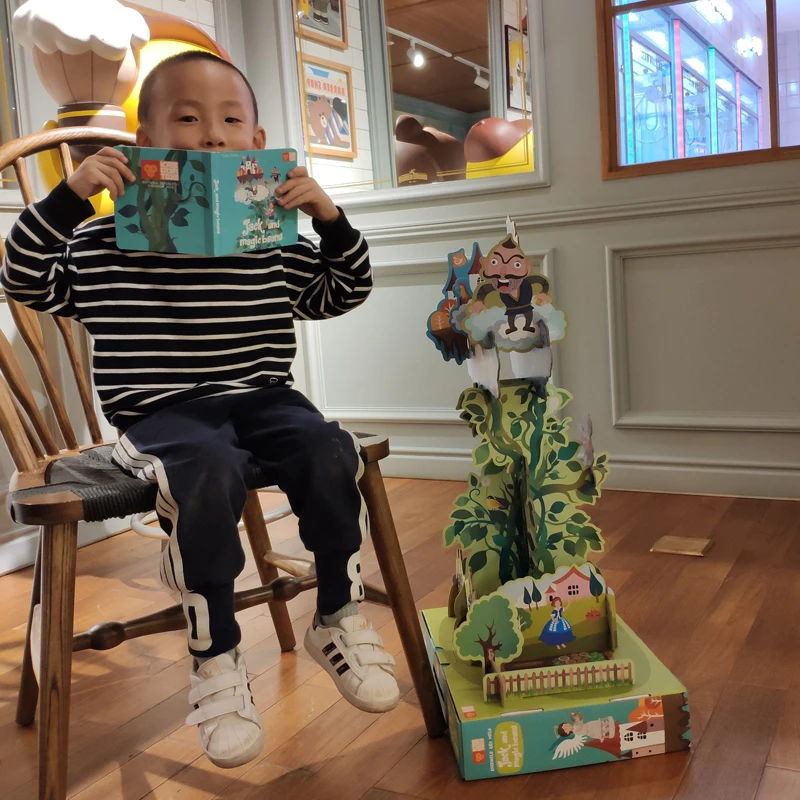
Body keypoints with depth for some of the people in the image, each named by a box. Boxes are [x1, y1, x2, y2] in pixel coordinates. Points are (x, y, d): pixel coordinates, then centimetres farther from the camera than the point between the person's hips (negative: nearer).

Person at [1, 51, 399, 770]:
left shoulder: (277, 241, 10)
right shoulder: (108, 240, 5)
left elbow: (345, 292, 17)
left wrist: (332, 219, 0)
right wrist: (68, 197, -11)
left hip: (263, 398, 3)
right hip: (163, 411, -2)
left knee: (329, 454, -26)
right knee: (209, 473, -35)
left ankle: (339, 617, -4)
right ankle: (215, 655, -16)